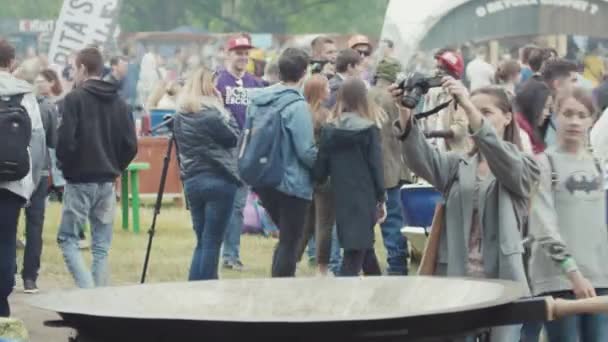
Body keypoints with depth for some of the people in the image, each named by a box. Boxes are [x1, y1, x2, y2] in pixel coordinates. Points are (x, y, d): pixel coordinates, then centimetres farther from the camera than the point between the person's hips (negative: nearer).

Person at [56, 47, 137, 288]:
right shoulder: (118, 102, 5)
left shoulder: (75, 99, -10)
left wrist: (67, 167, 2)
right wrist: (115, 169, 15)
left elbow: (65, 141, -15)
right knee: (102, 246, 10)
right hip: (107, 182, 5)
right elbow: (130, 145, 3)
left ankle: (87, 289, -13)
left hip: (80, 181, -5)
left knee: (67, 238, 5)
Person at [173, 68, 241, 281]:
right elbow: (233, 137, -6)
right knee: (212, 241, -2)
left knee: (202, 241, 14)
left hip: (191, 181, 6)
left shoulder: (180, 115, 7)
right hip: (218, 181, -6)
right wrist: (224, 111, 1)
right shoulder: (211, 112, -13)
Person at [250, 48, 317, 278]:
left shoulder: (257, 100, 3)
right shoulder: (297, 106, -19)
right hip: (292, 183, -7)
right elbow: (306, 151, -19)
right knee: (290, 242, 5)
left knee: (286, 238, 21)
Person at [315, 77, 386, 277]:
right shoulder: (370, 129, -7)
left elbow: (320, 170, 1)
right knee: (355, 252, -2)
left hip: (342, 200, 4)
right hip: (365, 198, -4)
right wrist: (381, 199, 2)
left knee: (365, 247, 19)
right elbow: (376, 166, -7)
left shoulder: (329, 130, 0)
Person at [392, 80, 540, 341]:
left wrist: (468, 106, -33)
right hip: (455, 280, 3)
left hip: (501, 283, -3)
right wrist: (406, 117, -27)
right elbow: (423, 159, -7)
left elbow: (500, 155, -19)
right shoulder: (457, 166, 14)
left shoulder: (523, 167, 4)